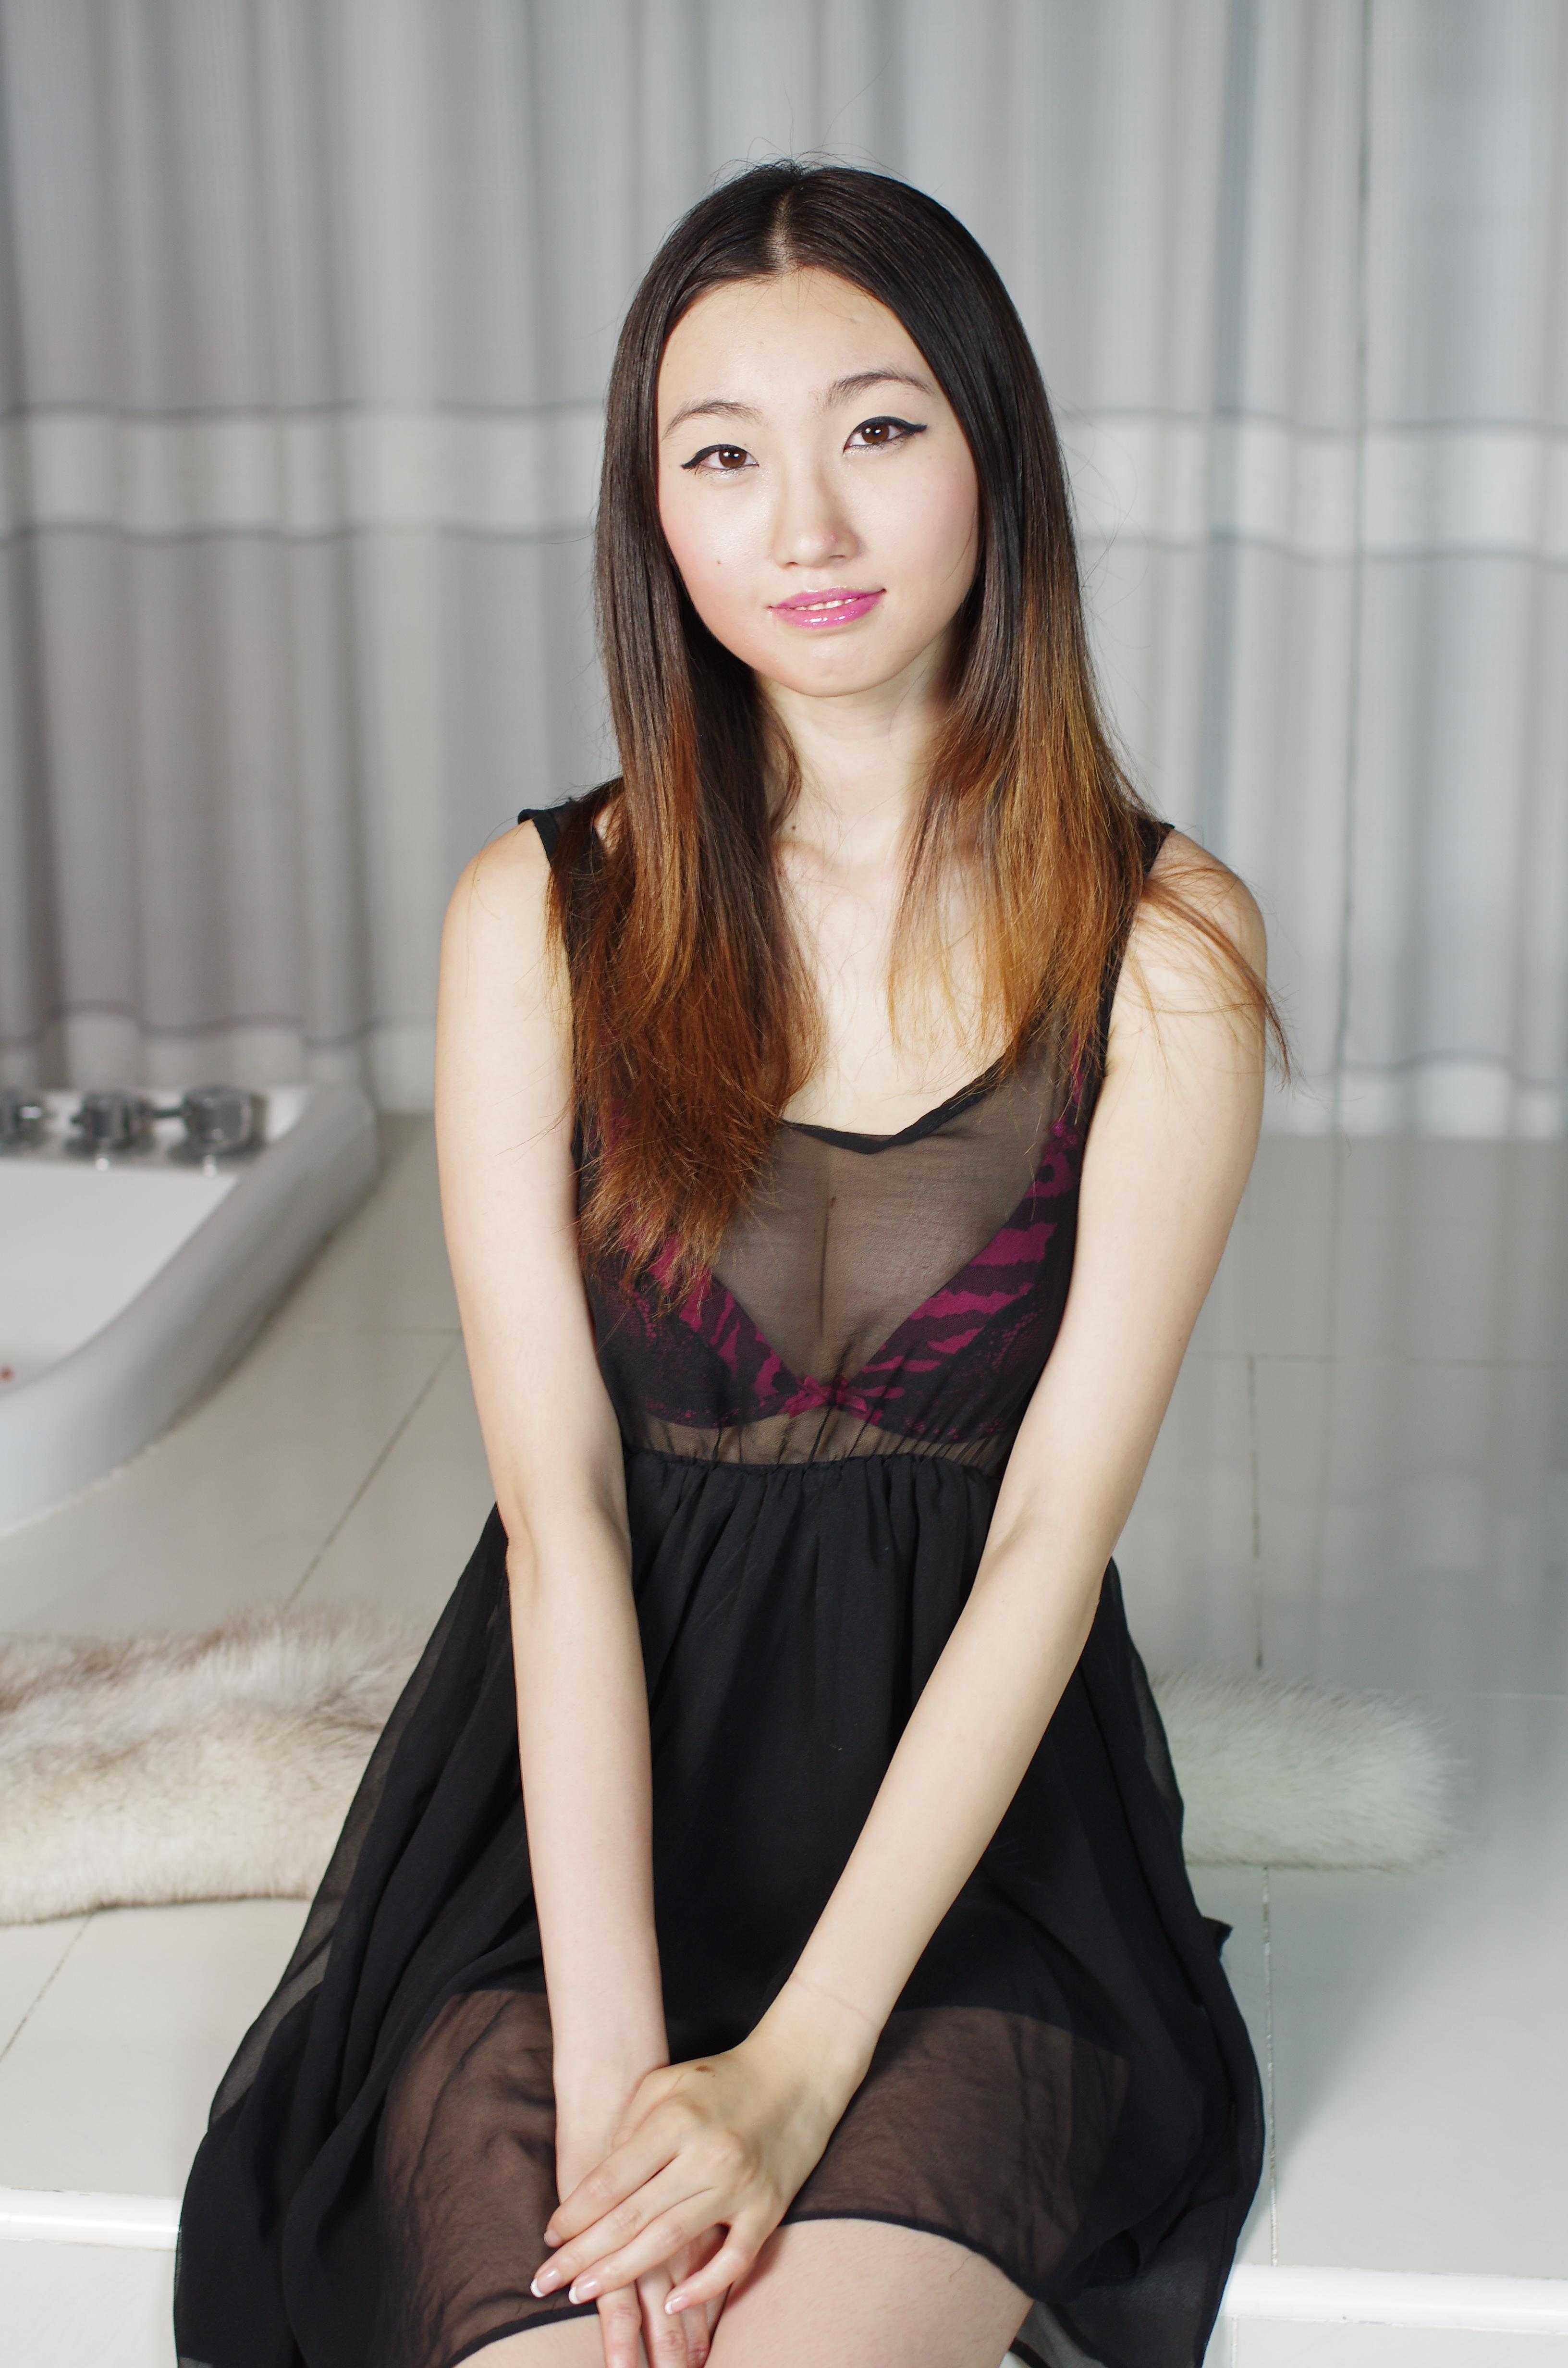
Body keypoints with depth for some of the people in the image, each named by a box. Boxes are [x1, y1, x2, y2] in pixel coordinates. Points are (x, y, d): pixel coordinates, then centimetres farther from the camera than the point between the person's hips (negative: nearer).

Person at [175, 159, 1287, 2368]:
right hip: (599, 1753, 1)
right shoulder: (541, 917, -2)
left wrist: (797, 2064, -17)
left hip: (967, 1774, 0)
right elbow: (559, 1505, -8)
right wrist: (613, 2059, -17)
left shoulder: (1165, 947, -5)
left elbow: (1051, 1535, -10)